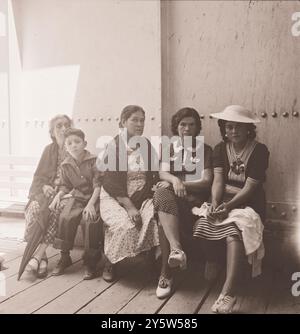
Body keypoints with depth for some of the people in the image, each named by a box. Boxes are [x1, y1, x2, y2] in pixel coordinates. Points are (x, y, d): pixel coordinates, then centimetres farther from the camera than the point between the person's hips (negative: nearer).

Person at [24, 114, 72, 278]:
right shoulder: (49, 149, 13)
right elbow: (38, 176, 12)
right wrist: (44, 186, -10)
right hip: (48, 190, 3)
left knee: (52, 209, -32)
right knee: (35, 208, -28)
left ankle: (38, 255, -27)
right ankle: (41, 255, -28)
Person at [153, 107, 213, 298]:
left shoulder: (205, 150, 11)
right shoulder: (169, 148, 19)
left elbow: (207, 181, 0)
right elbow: (163, 173, 3)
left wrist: (183, 184, -15)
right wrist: (175, 180, -21)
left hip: (195, 197, -2)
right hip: (171, 193, 2)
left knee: (166, 213, -32)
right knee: (163, 194, -35)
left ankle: (166, 274, -25)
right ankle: (176, 248, -50)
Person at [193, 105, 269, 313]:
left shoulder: (259, 151, -4)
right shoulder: (220, 149, 9)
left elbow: (249, 187, -12)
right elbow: (218, 180, -3)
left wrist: (228, 205, -25)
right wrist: (215, 203, -22)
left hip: (248, 204, -4)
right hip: (223, 200, 4)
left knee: (234, 230, -35)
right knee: (202, 223, -27)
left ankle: (229, 292, -41)